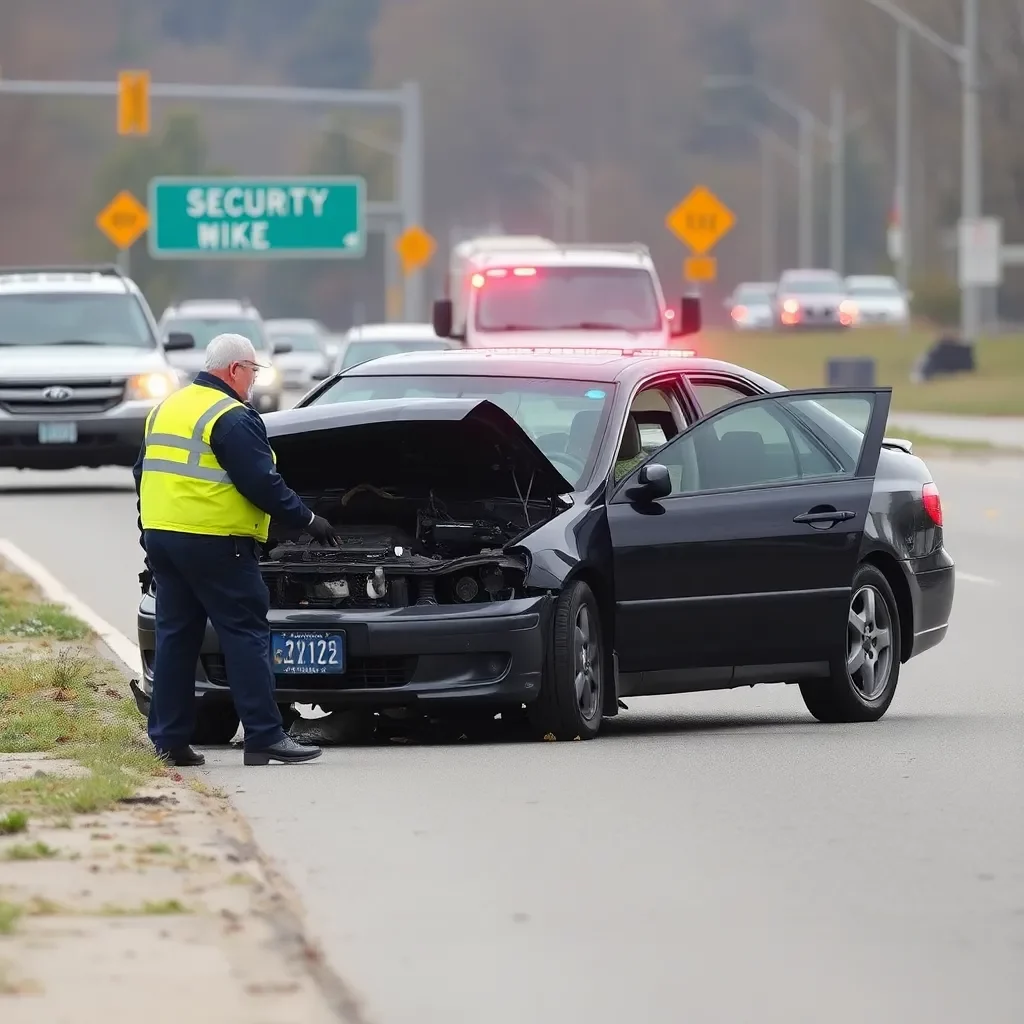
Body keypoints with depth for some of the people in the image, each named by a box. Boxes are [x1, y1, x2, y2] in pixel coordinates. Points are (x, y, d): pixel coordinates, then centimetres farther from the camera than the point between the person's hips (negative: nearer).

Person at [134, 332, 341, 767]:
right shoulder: (233, 419, -12)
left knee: (175, 636, 11)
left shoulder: (166, 409, 16)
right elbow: (262, 484, -15)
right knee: (246, 634, -4)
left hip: (160, 535, 8)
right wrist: (308, 520, -5)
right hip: (214, 542, -8)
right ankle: (264, 737, -8)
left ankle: (169, 738, 11)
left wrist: (150, 530, 26)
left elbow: (144, 472, 21)